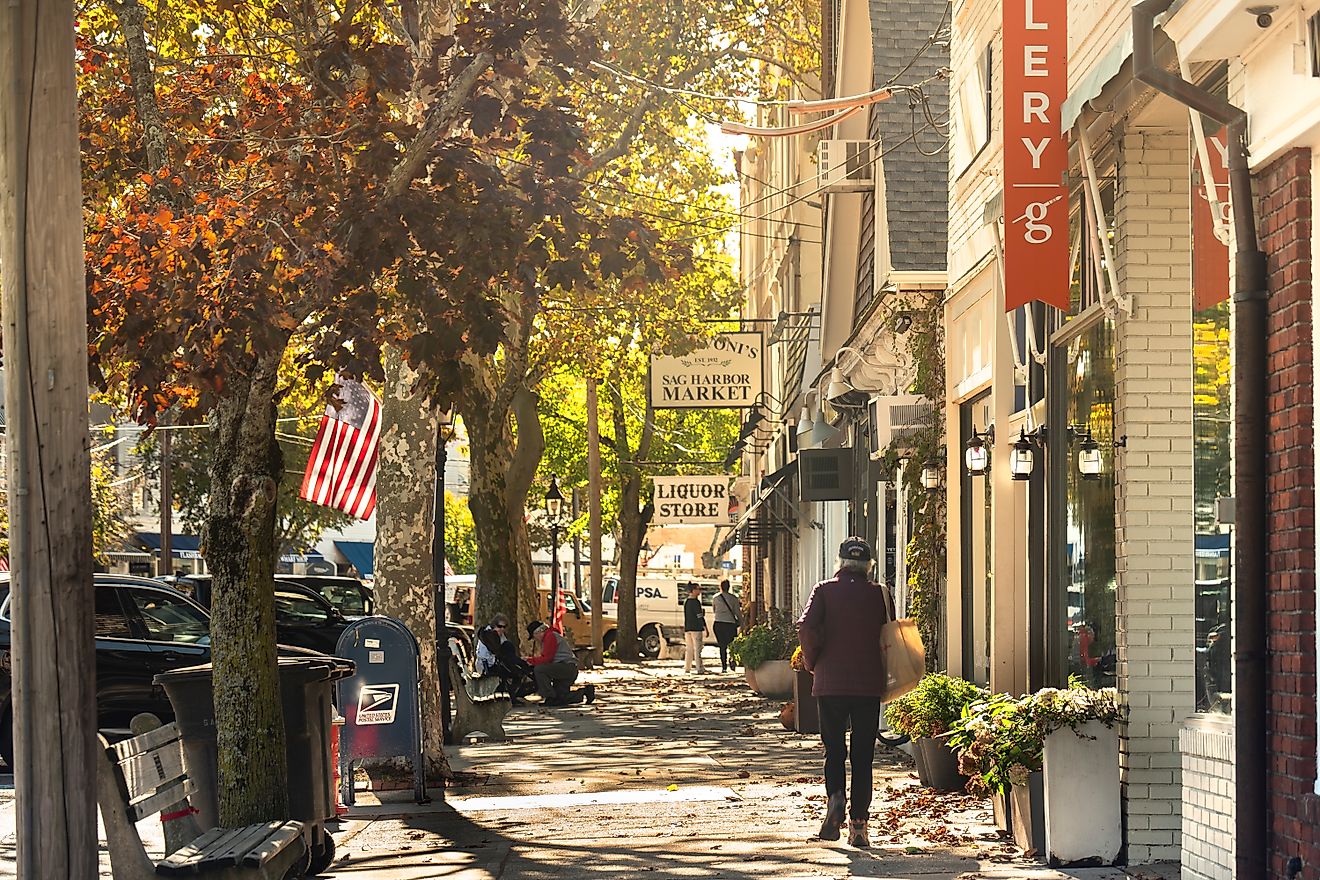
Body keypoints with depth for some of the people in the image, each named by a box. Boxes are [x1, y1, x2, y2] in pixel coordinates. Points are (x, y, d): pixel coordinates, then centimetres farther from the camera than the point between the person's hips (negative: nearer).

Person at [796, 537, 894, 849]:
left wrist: (812, 663, 2)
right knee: (863, 754, 6)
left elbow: (806, 627, -12)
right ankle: (859, 824, 2)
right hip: (869, 684, 0)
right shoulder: (879, 593, 3)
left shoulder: (824, 590, 0)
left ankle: (835, 797, -15)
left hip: (829, 682, 0)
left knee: (834, 749, 12)